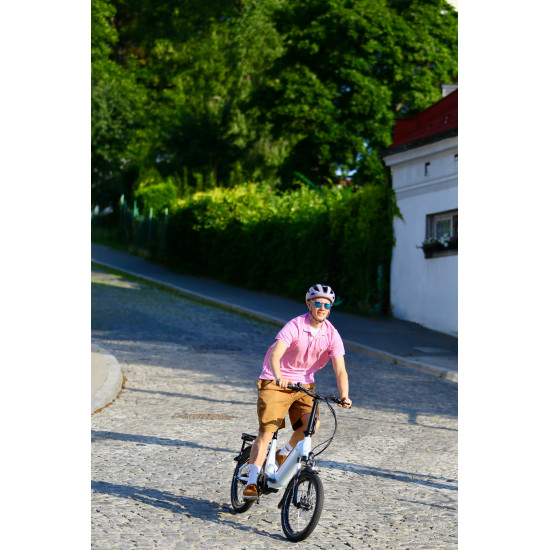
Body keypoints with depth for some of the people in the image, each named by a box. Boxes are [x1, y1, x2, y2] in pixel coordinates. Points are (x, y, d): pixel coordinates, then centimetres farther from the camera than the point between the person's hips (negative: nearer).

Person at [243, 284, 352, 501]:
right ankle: (252, 482, -15)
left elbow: (340, 370, -11)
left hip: (304, 384, 4)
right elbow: (275, 354, -33)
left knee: (312, 424, -18)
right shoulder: (295, 326, -20)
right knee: (267, 430, -15)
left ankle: (284, 454, 11)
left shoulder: (331, 334, -8)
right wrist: (278, 377, -52)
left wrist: (344, 396, -27)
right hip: (275, 383, -4)